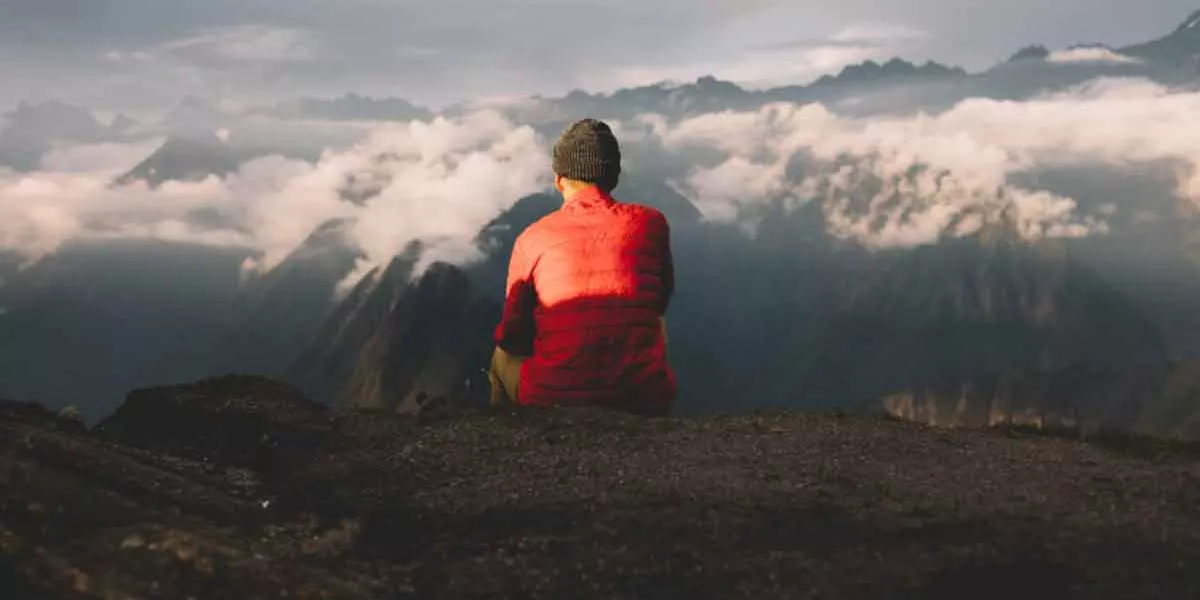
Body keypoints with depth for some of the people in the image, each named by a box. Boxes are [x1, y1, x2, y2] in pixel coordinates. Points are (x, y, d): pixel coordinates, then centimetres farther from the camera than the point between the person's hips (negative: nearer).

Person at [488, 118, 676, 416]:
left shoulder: (532, 238, -1)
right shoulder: (651, 223, 1)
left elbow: (513, 335, 7)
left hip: (554, 399, -1)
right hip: (644, 400, 1)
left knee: (503, 356, 31)